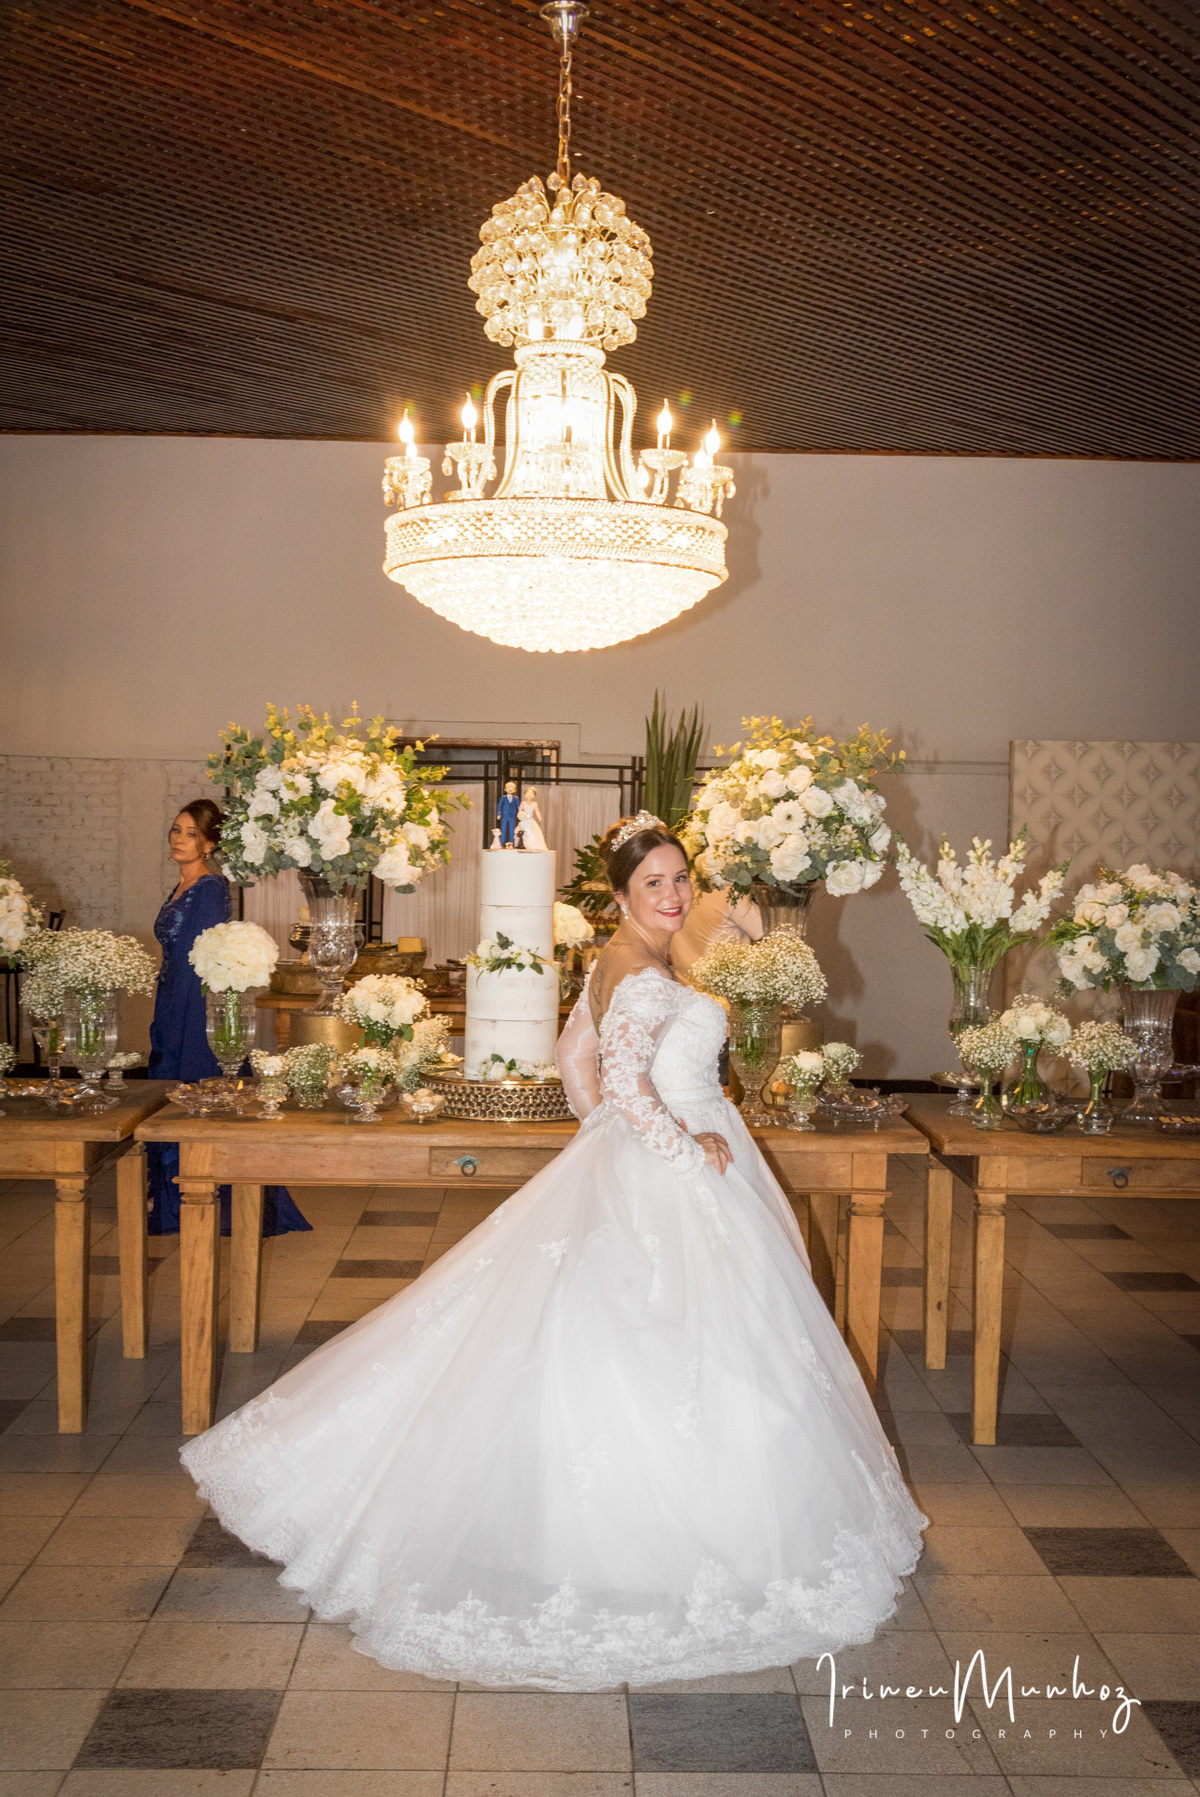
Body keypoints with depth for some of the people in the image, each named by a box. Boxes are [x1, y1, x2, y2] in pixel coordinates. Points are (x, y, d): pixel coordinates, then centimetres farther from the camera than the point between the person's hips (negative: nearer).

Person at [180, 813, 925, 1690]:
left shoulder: (623, 963, 10)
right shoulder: (647, 976, -21)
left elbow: (576, 1055, 18)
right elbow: (626, 1083, -32)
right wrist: (687, 1145, -20)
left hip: (629, 1169, 10)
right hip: (664, 1189, -10)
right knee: (667, 1367, -2)